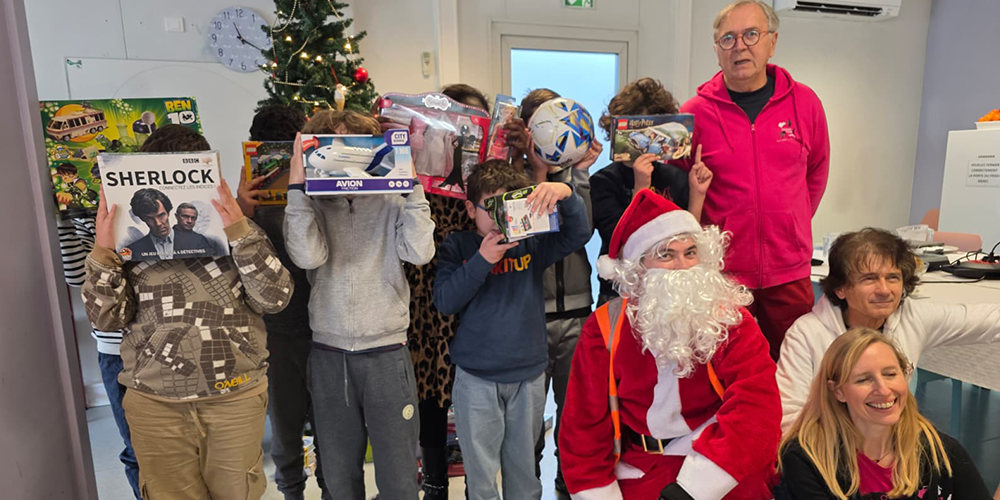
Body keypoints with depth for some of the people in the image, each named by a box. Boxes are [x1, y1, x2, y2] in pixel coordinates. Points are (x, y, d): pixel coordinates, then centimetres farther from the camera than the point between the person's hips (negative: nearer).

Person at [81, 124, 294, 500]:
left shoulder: (238, 229, 2)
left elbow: (274, 298, -8)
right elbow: (107, 318, 2)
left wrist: (241, 234, -17)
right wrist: (102, 252, -11)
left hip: (236, 398, 0)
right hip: (154, 405, 1)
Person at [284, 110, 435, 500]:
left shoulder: (390, 203, 2)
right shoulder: (310, 205, 5)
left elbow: (420, 252, -13)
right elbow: (308, 256, -14)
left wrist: (411, 185, -10)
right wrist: (297, 186, -12)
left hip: (387, 354, -1)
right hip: (328, 356, 2)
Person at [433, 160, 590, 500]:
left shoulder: (531, 243, -1)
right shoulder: (457, 247, -2)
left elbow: (578, 235, -13)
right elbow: (444, 301, -11)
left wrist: (566, 195, -31)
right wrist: (482, 260, -22)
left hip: (528, 375, 1)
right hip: (476, 378, -1)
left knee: (524, 467, 18)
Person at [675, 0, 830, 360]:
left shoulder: (804, 103, 4)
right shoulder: (694, 113, -4)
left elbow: (817, 172, 17)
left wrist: (791, 227, 14)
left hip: (789, 272, 2)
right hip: (721, 272, -2)